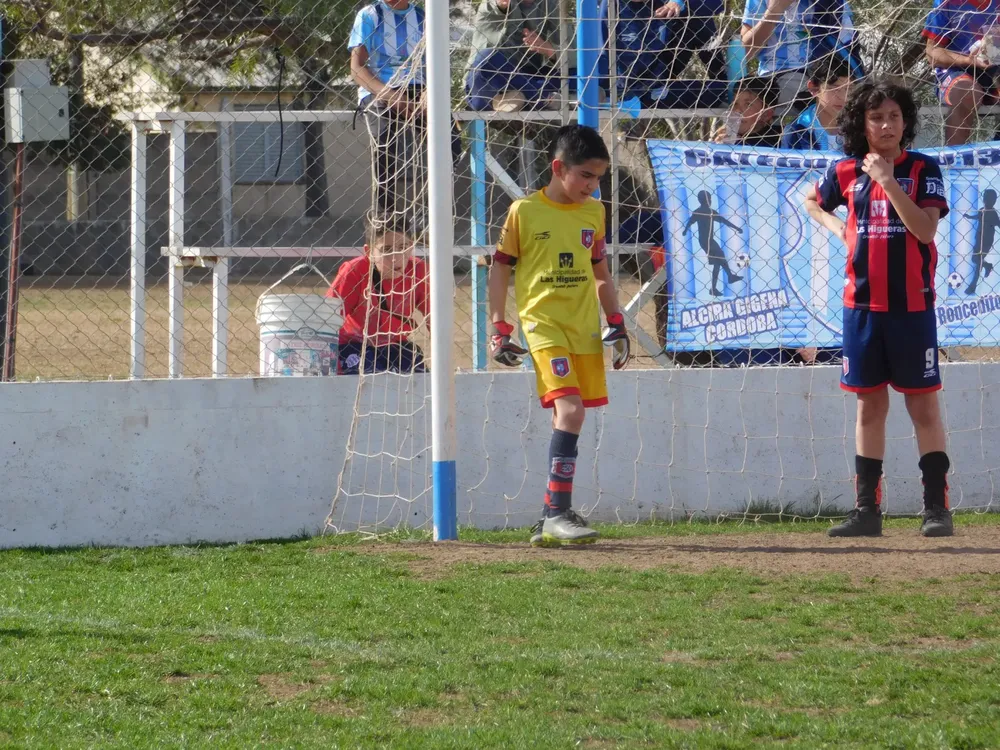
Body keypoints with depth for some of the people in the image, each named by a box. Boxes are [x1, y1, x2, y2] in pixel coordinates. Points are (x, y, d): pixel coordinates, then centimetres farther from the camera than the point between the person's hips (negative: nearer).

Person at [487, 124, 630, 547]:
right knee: (569, 410, -20)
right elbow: (499, 270, 4)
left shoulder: (593, 213, 11)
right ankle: (559, 514, -20)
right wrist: (499, 330, -1)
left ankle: (552, 520, 10)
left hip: (585, 329, 5)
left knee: (569, 418, 4)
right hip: (543, 325, -5)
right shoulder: (524, 211, -3)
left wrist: (616, 324, 12)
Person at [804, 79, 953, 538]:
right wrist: (836, 227, 7)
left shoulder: (923, 169, -2)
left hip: (911, 305, -3)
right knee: (870, 404, 7)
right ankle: (867, 509, 11)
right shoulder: (847, 173, 6)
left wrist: (888, 180, -18)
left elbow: (925, 229, -15)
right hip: (862, 305, 3)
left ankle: (936, 506, 0)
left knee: (923, 402, -2)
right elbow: (813, 202, 26)